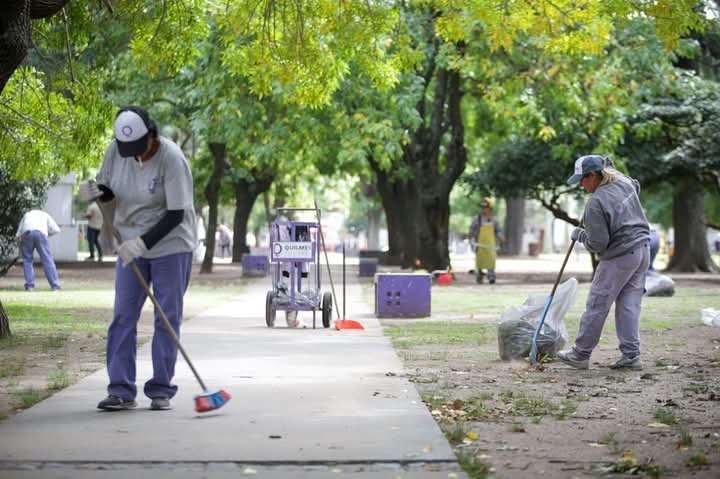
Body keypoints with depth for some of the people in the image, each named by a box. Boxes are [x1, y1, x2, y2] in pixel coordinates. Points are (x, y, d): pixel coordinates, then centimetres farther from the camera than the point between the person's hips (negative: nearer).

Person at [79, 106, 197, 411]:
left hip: (171, 245, -5)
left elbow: (176, 215, -21)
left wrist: (143, 242, -29)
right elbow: (108, 190, 10)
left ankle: (161, 390, 8)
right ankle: (121, 390, 3)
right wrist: (95, 191, -13)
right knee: (123, 316, 0)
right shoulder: (115, 151, -5)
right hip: (131, 245, 5)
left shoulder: (171, 159, -21)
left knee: (167, 318, 0)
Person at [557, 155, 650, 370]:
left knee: (597, 305, 1)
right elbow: (637, 186, 32)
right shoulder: (624, 181, 5)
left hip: (620, 257, -8)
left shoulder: (596, 203, -19)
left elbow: (598, 243, -17)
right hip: (643, 249, 8)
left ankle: (581, 354, 8)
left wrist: (579, 235, 2)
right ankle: (631, 355, 6)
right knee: (629, 304, 9)